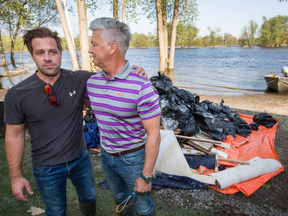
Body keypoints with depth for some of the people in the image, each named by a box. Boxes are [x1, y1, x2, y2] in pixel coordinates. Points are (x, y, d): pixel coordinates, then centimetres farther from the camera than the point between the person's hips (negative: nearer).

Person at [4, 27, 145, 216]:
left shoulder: (79, 79, -15)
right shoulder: (17, 95, -17)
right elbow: (14, 136, -8)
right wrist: (16, 176, -3)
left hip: (81, 159, 2)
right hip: (47, 168, -1)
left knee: (89, 198, 27)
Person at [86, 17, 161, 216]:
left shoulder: (142, 87, -27)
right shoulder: (92, 82, -7)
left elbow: (153, 134, -22)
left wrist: (146, 176, -17)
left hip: (133, 158, -5)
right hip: (107, 155, 6)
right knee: (120, 197, 29)